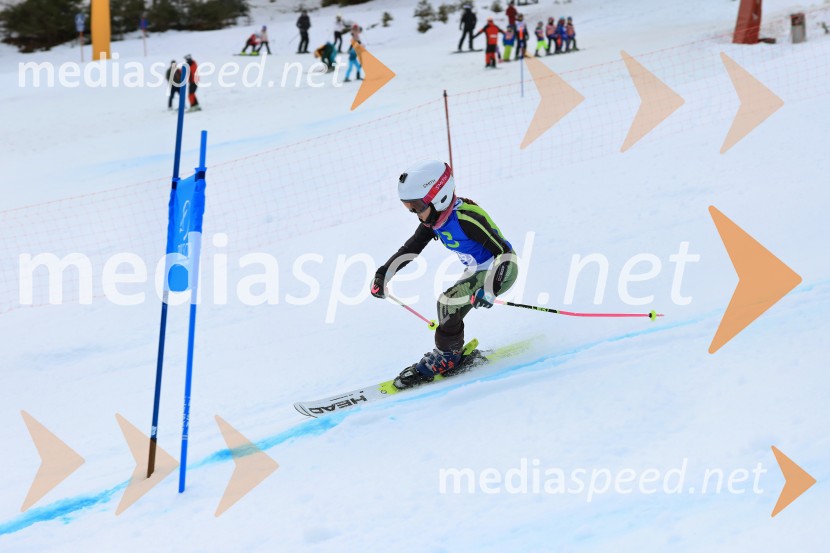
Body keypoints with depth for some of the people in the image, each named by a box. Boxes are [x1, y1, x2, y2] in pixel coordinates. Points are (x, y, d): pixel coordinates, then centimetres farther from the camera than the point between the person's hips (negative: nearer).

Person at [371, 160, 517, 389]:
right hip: (477, 270, 9)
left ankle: (445, 357, -5)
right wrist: (383, 275, -1)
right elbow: (409, 249, 7)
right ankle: (456, 355, 14)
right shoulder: (433, 219, -4)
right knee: (448, 306, 3)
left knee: (450, 302, -18)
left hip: (502, 270, -9)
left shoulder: (465, 218, -31)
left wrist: (489, 290, -39)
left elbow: (505, 252, -31)